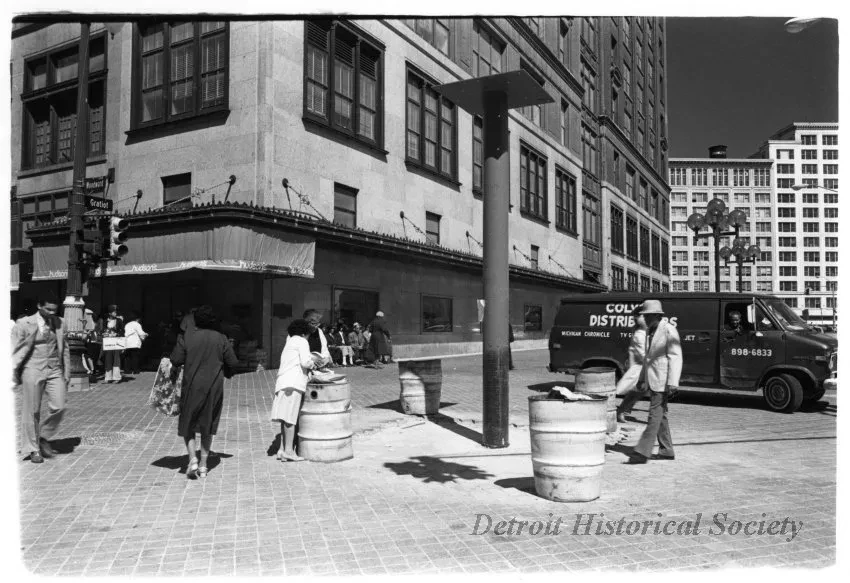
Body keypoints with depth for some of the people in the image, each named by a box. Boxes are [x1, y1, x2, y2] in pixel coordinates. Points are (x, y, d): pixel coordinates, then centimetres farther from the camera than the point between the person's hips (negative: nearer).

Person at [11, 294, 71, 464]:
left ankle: (44, 437, 19)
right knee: (32, 411, 3)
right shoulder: (24, 324, -4)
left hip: (55, 370, 4)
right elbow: (15, 351, 0)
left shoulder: (59, 323, 8)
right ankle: (33, 449, 15)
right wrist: (14, 374, -2)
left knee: (58, 407, -5)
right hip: (33, 371, -3)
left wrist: (66, 373, 13)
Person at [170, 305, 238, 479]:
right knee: (208, 425, 13)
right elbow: (232, 362, -3)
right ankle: (203, 465, 16)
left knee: (188, 424, 13)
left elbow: (176, 360, -11)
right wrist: (225, 371, 17)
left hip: (192, 386, -1)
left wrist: (174, 369, 11)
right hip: (214, 387, 2)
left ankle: (192, 459, -4)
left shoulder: (186, 338, -5)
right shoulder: (221, 339, -1)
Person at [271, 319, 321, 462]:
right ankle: (288, 450, -8)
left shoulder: (290, 342, 27)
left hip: (283, 382, 9)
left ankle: (282, 449, 11)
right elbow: (305, 362, -10)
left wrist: (312, 358, 25)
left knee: (286, 417, 9)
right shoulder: (301, 341, 0)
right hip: (294, 382, -9)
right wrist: (312, 363, 9)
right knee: (290, 417, -8)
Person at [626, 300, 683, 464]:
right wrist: (642, 378, 20)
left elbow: (675, 357, -17)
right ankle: (666, 451, 22)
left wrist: (672, 383, -22)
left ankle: (642, 452, -10)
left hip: (662, 381, -9)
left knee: (655, 415, -9)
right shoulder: (650, 331, 14)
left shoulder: (669, 330, -13)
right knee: (659, 415, 13)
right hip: (652, 380, 9)